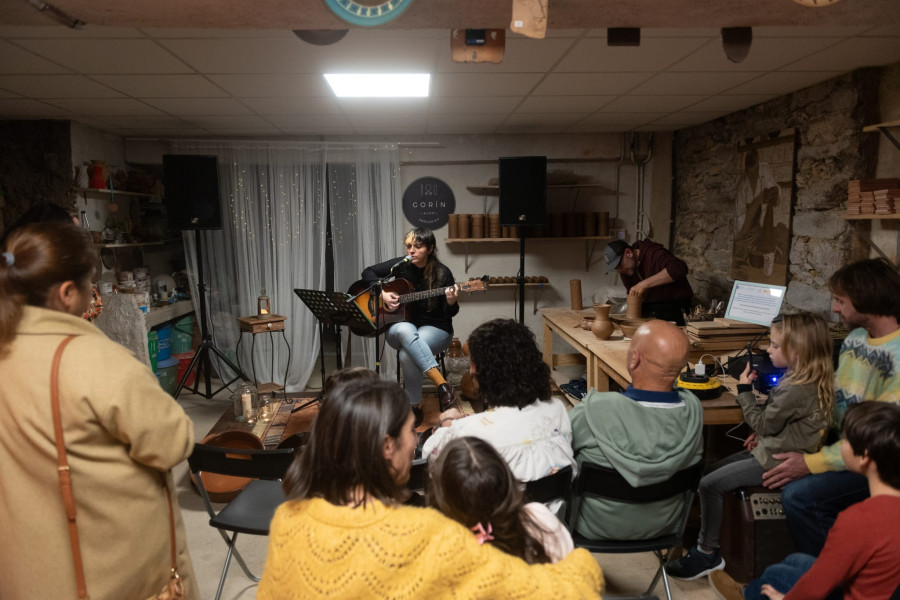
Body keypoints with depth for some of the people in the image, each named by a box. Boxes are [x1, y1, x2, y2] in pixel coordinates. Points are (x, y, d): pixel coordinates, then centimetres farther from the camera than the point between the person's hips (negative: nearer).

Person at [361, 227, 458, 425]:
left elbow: (450, 314, -4)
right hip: (400, 328, 3)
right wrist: (382, 293, -8)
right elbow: (368, 272, 9)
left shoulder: (442, 273, -7)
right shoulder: (401, 265, 0)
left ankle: (415, 407, -17)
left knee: (407, 354, -36)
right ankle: (442, 384, -38)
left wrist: (452, 302, -27)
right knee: (406, 331, -38)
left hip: (435, 329, -2)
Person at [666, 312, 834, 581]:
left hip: (775, 462, -11)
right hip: (771, 450, 11)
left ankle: (707, 553, 1)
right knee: (711, 472, 13)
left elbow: (762, 423, -17)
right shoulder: (808, 378, 4)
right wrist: (762, 434, 4)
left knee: (709, 485, -12)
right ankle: (707, 536, 19)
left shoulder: (796, 389, -28)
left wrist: (744, 390, -9)